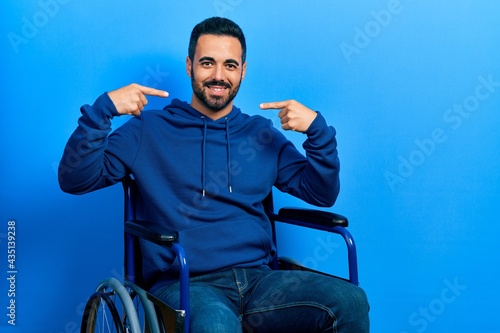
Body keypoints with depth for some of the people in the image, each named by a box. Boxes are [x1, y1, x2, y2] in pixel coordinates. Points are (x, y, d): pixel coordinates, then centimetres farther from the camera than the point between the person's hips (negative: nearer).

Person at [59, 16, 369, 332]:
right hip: (183, 285, -3)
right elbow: (74, 180, 2)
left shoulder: (263, 134, 16)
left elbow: (322, 194, 15)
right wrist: (102, 109, -10)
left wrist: (317, 129, 0)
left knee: (351, 301, -22)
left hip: (258, 279, 4)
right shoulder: (149, 129, 8)